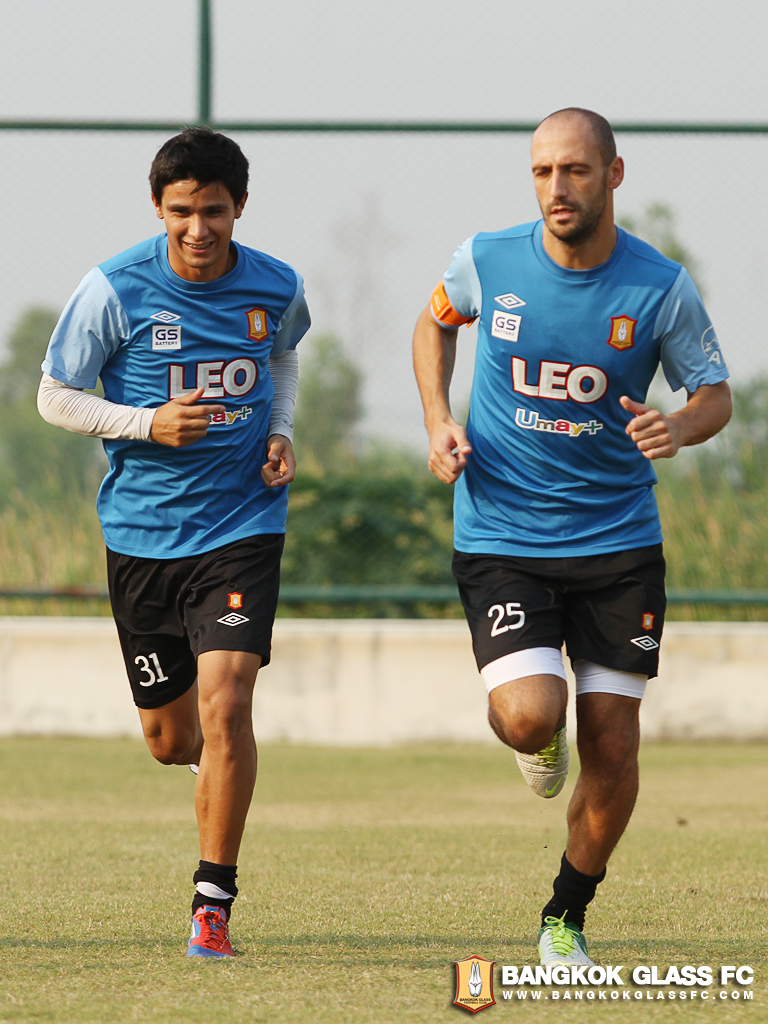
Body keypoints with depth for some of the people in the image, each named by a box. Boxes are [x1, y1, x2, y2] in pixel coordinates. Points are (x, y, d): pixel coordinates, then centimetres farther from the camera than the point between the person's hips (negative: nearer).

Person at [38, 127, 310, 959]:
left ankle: (214, 899, -7)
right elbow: (54, 398, -2)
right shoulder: (115, 290, -10)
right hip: (141, 532, 0)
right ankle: (215, 767, 48)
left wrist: (280, 433, 3)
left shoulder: (276, 288, -2)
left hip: (242, 524, 0)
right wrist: (147, 424, -18)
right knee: (169, 737, 9)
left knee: (224, 702, -18)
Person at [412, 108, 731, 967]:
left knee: (612, 751, 0)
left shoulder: (661, 289, -8)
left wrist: (680, 427, -20)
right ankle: (539, 739, 19)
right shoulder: (487, 262, -6)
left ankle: (566, 918, 23)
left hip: (618, 539, 1)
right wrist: (439, 422, 2)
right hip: (500, 536, -1)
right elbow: (436, 320, 17)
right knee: (528, 717, -21)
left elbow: (715, 393, 4)